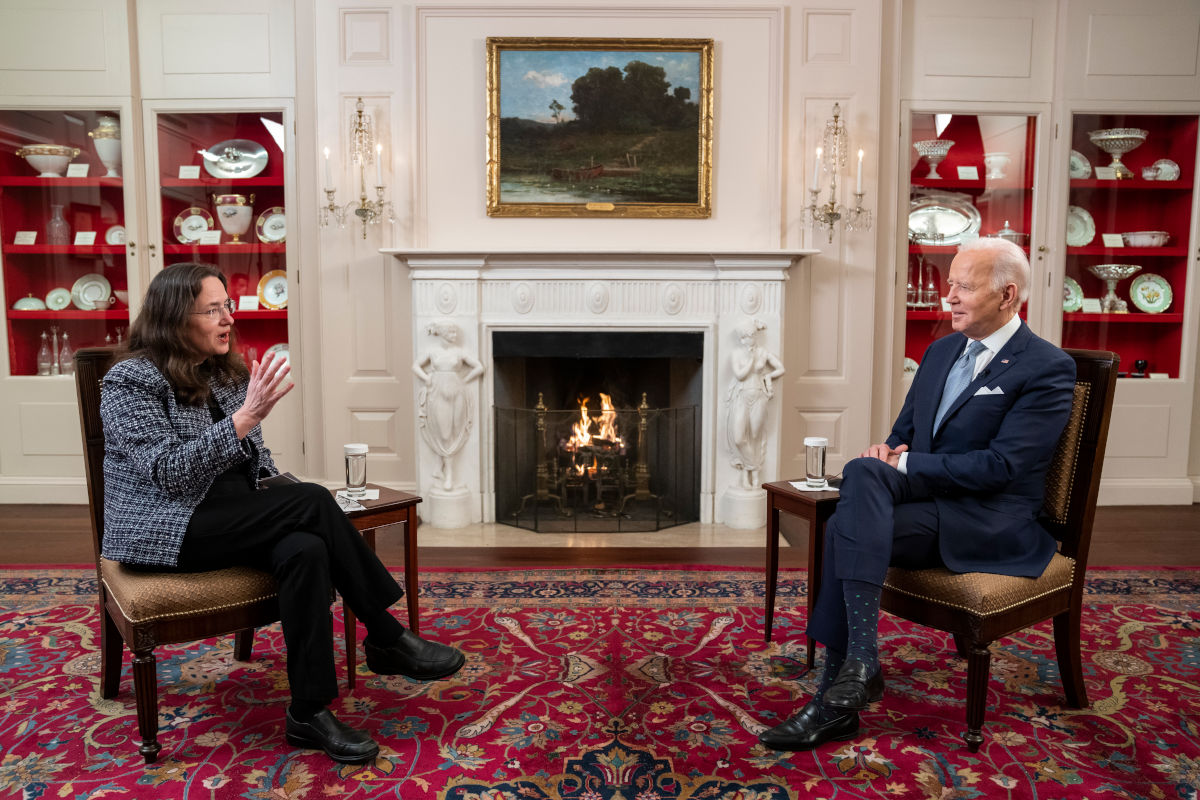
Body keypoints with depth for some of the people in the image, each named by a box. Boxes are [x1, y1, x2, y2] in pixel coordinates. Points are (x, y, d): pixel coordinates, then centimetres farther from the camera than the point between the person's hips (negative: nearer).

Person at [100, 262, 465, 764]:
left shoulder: (226, 373, 12)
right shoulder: (130, 381, -8)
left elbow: (256, 458, 18)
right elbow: (168, 471, -21)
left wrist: (284, 496, -2)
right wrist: (246, 417, -28)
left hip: (233, 522, 7)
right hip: (165, 531, -6)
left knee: (305, 550, -28)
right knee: (314, 502, -27)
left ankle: (309, 713, -21)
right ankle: (388, 639, -16)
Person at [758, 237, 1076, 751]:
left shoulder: (1048, 369, -6)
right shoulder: (941, 351, 16)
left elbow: (1000, 466, -16)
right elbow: (903, 433, 20)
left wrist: (905, 465, -17)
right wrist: (887, 452, -5)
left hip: (992, 524, -6)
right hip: (925, 497, 6)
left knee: (847, 528, -29)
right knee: (862, 472, -29)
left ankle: (856, 665, -20)